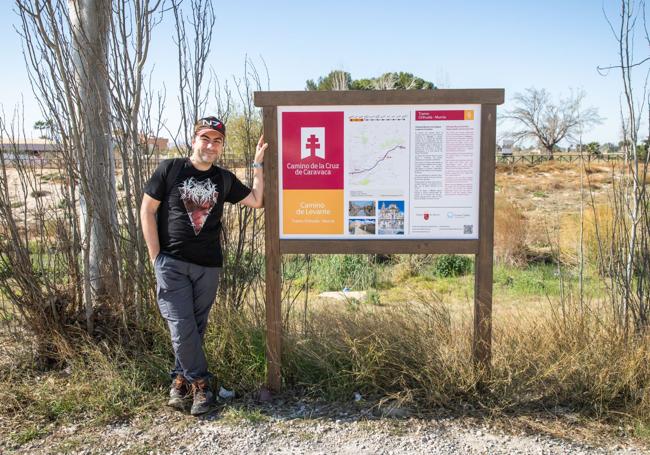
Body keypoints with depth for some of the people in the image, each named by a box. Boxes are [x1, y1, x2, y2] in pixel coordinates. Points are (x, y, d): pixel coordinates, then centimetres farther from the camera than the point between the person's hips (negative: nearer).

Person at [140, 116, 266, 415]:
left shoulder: (224, 179, 8)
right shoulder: (170, 169, -1)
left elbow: (256, 201, 7)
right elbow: (147, 210, 0)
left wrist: (258, 164, 2)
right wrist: (155, 256, -5)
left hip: (208, 266, 3)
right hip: (172, 263, -3)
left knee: (196, 328, 10)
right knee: (182, 327, -7)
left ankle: (180, 380, 26)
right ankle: (200, 383, 10)